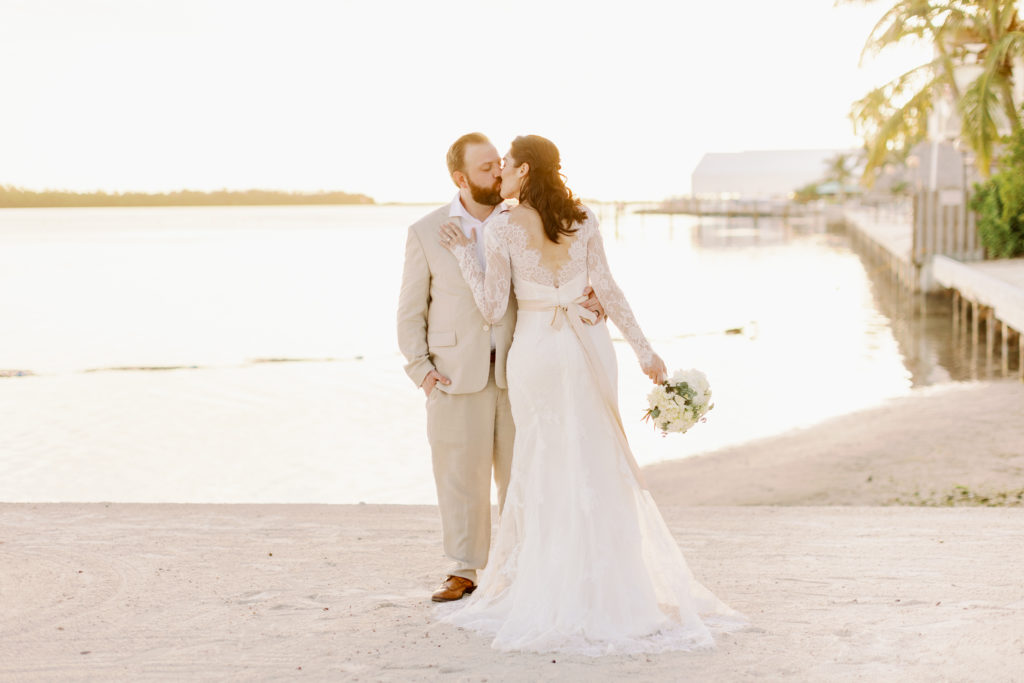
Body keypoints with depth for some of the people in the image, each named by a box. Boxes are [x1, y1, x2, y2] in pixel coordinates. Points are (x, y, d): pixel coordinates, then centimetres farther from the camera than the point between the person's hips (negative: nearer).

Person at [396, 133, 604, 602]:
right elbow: (411, 311, 4)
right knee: (460, 475, 3)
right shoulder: (426, 232, 1)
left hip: (516, 370, 1)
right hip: (455, 373, -1)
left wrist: (585, 297, -20)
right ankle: (463, 571, 15)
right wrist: (420, 368, -6)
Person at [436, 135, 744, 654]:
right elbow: (606, 289, -5)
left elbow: (493, 308, -7)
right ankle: (611, 588, 17)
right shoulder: (583, 219, -1)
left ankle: (553, 588, 12)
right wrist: (643, 348, -2)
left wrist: (464, 254, 3)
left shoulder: (501, 228, -10)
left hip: (536, 351, -3)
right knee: (598, 463, 12)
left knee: (545, 465, 8)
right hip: (588, 345, 3)